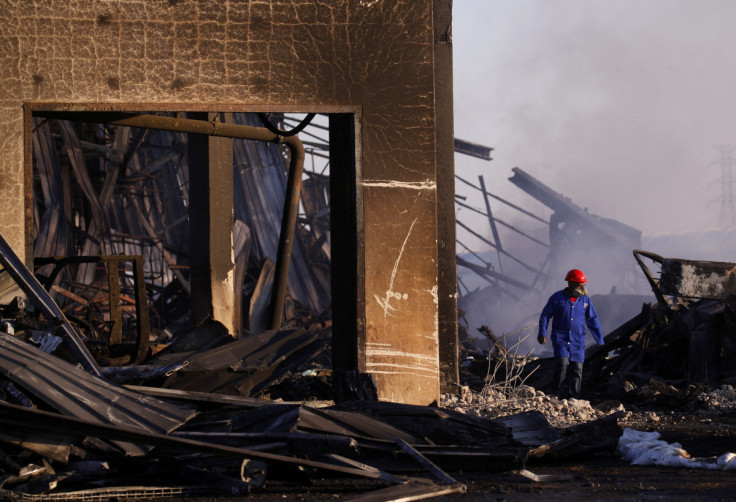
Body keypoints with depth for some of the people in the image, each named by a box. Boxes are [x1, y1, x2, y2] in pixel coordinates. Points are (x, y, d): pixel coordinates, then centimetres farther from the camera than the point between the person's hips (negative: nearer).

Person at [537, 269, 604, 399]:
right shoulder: (557, 298, -2)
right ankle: (560, 397, -7)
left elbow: (593, 320, 11)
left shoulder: (585, 299, 6)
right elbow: (545, 315, 4)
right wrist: (542, 333, -8)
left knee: (577, 370, 0)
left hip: (578, 342, 3)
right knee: (562, 364, -19)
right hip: (560, 340, -3)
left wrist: (600, 341, 10)